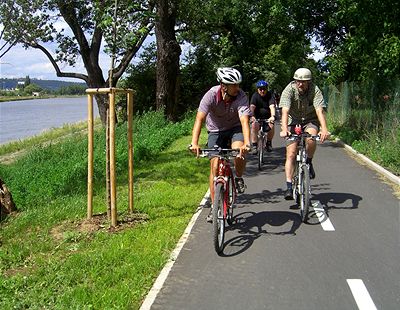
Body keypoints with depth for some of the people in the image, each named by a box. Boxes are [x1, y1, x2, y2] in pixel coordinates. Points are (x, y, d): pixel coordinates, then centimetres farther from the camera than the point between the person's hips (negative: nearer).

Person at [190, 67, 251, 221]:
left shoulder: (241, 97, -24)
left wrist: (247, 143, -54)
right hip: (215, 131, 0)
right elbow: (199, 119, -33)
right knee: (215, 165, -12)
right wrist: (194, 143, -47)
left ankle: (239, 178, 1)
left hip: (235, 129, 0)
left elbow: (244, 120, -36)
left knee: (239, 151, -32)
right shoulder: (211, 95, -25)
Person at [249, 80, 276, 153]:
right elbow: (252, 106, -26)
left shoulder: (270, 95, -12)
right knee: (254, 126, -27)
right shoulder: (255, 95, -10)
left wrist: (272, 116, -47)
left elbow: (272, 106, -28)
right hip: (257, 117, 0)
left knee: (271, 126, -27)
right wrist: (252, 116, -46)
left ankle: (269, 143, -2)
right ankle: (254, 146, -18)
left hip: (268, 117, 0)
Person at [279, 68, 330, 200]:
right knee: (291, 154, -12)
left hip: (310, 120, 0)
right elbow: (285, 111, -31)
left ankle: (309, 163, -4)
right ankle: (289, 186, -9)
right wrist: (284, 129, -47)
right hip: (293, 121, 0)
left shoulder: (315, 90, -19)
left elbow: (320, 110, -31)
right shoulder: (289, 90, -20)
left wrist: (324, 129, -47)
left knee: (311, 138, -33)